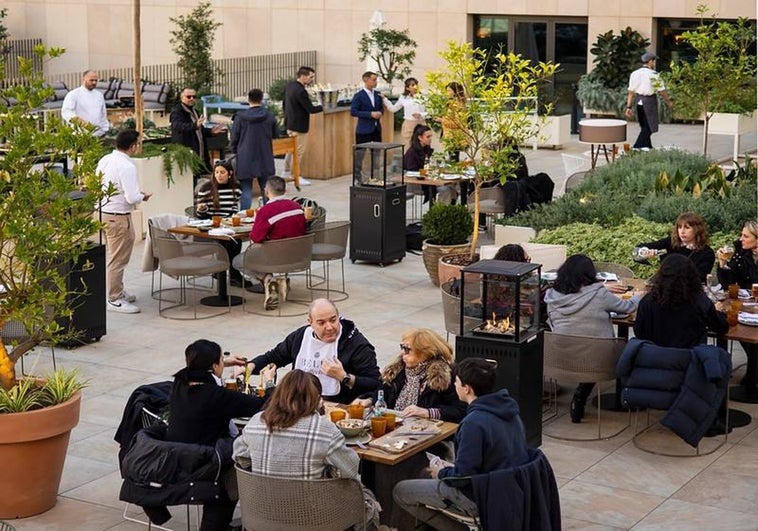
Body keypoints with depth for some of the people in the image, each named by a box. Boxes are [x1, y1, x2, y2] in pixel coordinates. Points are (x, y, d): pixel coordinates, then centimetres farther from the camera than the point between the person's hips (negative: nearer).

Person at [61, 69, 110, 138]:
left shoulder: (99, 95, 17)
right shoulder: (73, 94, -3)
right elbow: (66, 112, -17)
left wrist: (105, 131, 15)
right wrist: (77, 120, -34)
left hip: (99, 135, 5)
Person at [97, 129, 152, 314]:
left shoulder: (105, 160, 3)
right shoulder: (127, 167, -22)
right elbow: (132, 198, -26)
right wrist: (143, 197, -4)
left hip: (103, 213, 9)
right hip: (118, 217, -9)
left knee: (112, 256, 23)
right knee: (118, 259, 2)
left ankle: (118, 291, 37)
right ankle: (115, 300, 10)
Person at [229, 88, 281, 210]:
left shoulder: (240, 116, -9)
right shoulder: (269, 116, -3)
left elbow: (234, 138, -3)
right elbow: (276, 134, 11)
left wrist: (234, 150, 16)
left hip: (245, 160, -2)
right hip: (265, 159, 2)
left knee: (246, 191, 1)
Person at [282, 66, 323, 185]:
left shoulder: (288, 86, 4)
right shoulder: (301, 91, -25)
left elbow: (284, 104, 15)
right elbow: (311, 109, -22)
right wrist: (324, 107, -9)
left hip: (289, 124, 9)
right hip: (298, 126, -9)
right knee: (299, 151, 2)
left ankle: (286, 172, 30)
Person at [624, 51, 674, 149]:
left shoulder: (635, 73, 4)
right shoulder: (654, 74, -11)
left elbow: (630, 91, 2)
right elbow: (661, 91, -7)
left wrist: (629, 107, 4)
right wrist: (669, 102, 8)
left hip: (638, 101, 6)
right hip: (649, 101, -6)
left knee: (644, 126, 19)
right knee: (648, 127, 0)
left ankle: (648, 146, 29)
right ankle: (637, 147, -10)